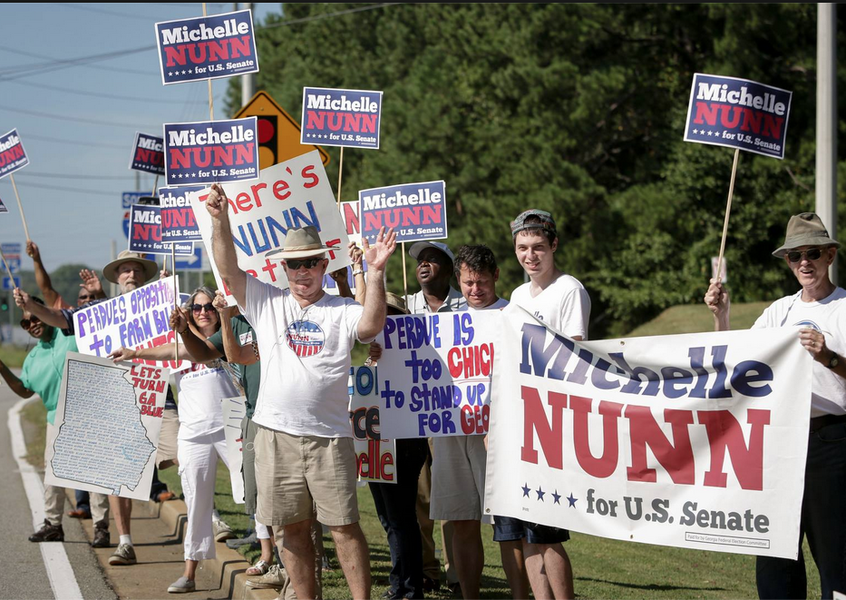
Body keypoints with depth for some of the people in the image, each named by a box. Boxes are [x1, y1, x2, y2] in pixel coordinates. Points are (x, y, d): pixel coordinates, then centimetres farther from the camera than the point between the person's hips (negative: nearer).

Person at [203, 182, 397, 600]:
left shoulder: (342, 311, 4)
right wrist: (220, 221, -13)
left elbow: (372, 325, -17)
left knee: (344, 526, -2)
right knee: (293, 528, 8)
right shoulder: (266, 302, 10)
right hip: (276, 434, 2)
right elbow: (228, 269, 1)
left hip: (329, 437, -2)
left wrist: (376, 272, -28)